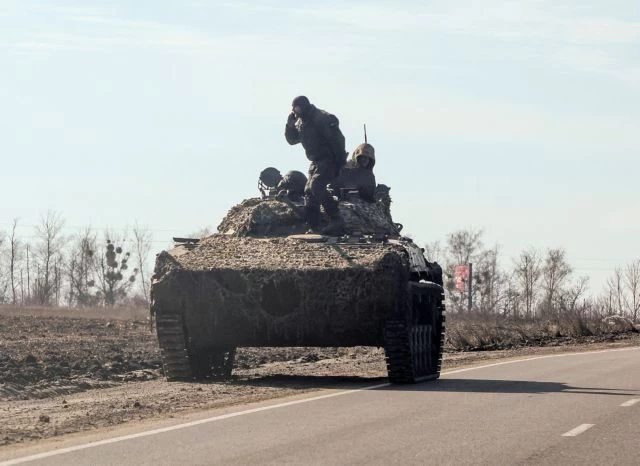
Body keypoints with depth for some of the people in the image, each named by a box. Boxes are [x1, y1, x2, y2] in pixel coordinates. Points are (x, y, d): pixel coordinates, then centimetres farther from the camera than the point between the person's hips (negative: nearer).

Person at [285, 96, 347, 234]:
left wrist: (340, 161, -22)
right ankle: (313, 227, 8)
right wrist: (290, 123, 0)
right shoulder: (300, 122, 11)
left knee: (316, 185, -27)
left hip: (329, 159, -10)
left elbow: (337, 139, -21)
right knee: (309, 192, 5)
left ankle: (336, 220, -30)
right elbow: (291, 139, 16)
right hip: (316, 161, 10)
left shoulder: (322, 119, -18)